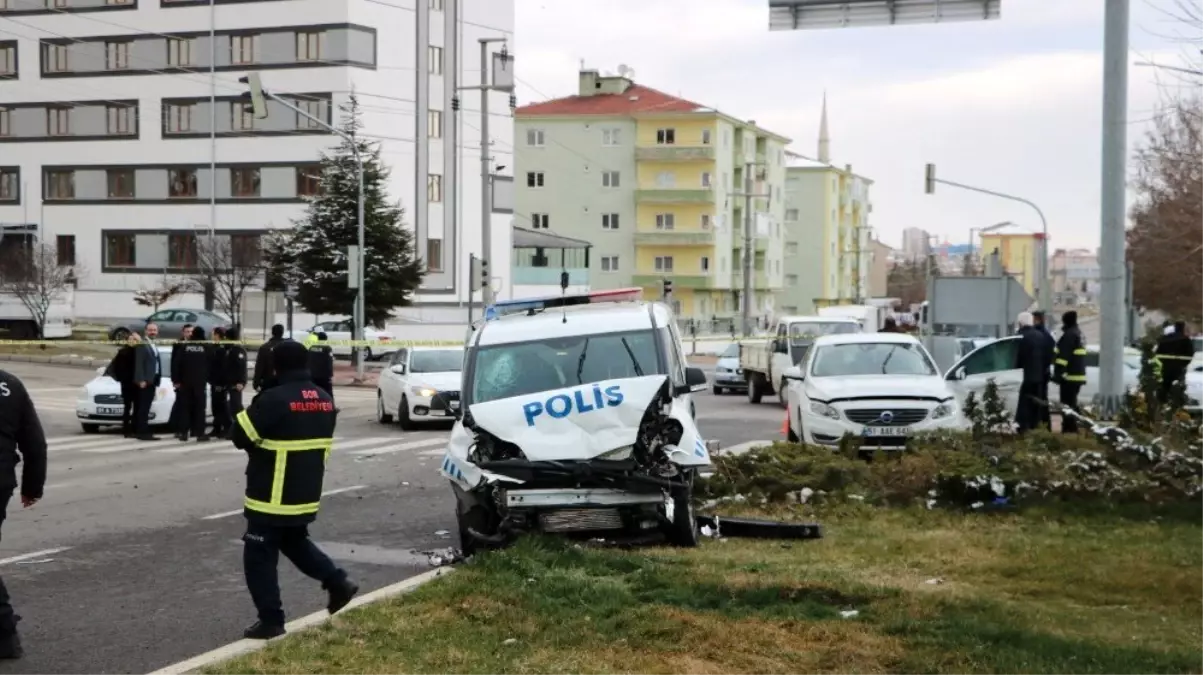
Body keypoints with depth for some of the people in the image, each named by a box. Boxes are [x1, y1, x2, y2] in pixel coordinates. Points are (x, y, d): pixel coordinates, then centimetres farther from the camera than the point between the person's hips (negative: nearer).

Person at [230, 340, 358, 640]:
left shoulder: (274, 400, -20)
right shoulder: (325, 401, 6)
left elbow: (240, 436, -15)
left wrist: (263, 445, 7)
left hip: (273, 497, -8)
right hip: (307, 494, 8)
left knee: (259, 557, 4)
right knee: (295, 542, 29)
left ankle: (271, 620, 5)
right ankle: (338, 582, 20)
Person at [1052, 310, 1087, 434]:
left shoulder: (1069, 335, -15)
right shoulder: (1078, 333, 19)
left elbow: (1063, 356, -21)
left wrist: (1058, 374, -22)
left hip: (1069, 376, -11)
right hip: (1078, 375, 11)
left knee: (1067, 404, -10)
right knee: (1072, 403, 17)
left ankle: (1069, 429, -12)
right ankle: (1072, 428, 22)